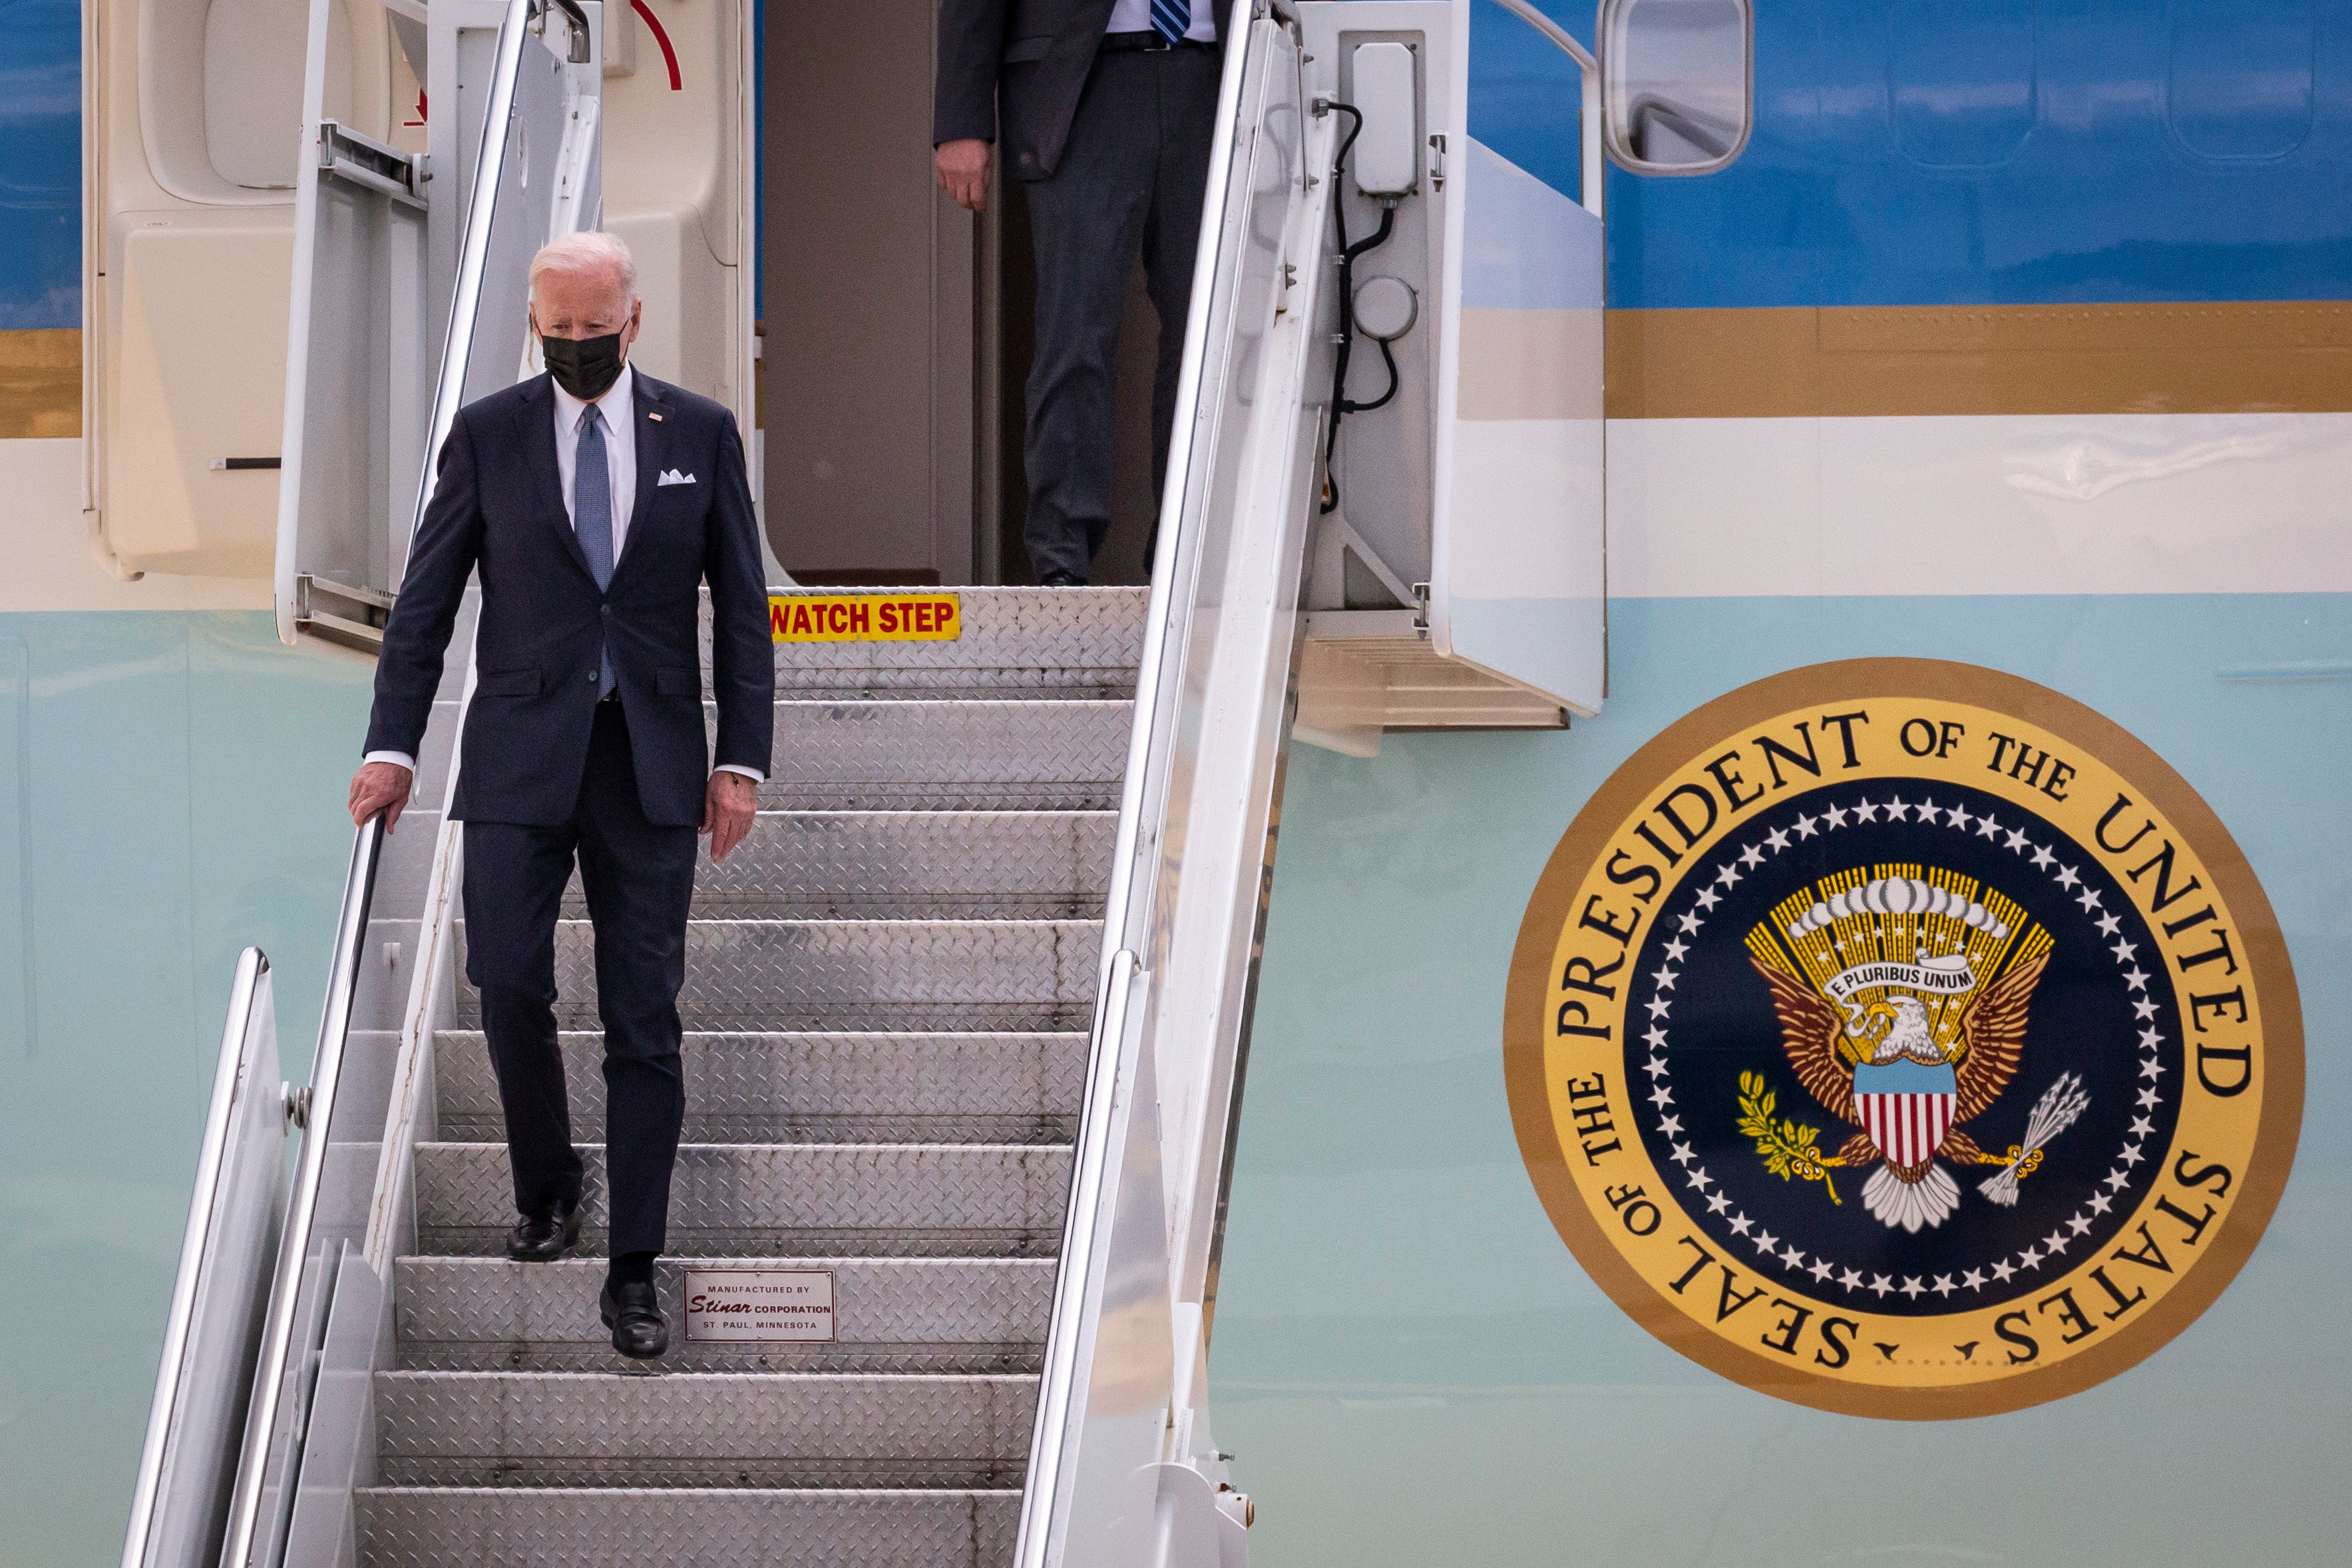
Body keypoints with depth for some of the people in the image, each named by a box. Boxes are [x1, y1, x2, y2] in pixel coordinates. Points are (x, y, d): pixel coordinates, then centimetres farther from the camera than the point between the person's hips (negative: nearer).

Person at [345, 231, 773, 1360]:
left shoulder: (700, 434, 6)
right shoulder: (488, 434, 5)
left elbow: (741, 606, 8)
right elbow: (426, 599, 6)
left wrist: (743, 758, 1)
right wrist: (393, 745, 0)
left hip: (650, 764, 0)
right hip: (520, 758, 0)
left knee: (645, 1020, -1)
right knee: (509, 983, -9)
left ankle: (634, 1272, 2)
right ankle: (545, 1189, 18)